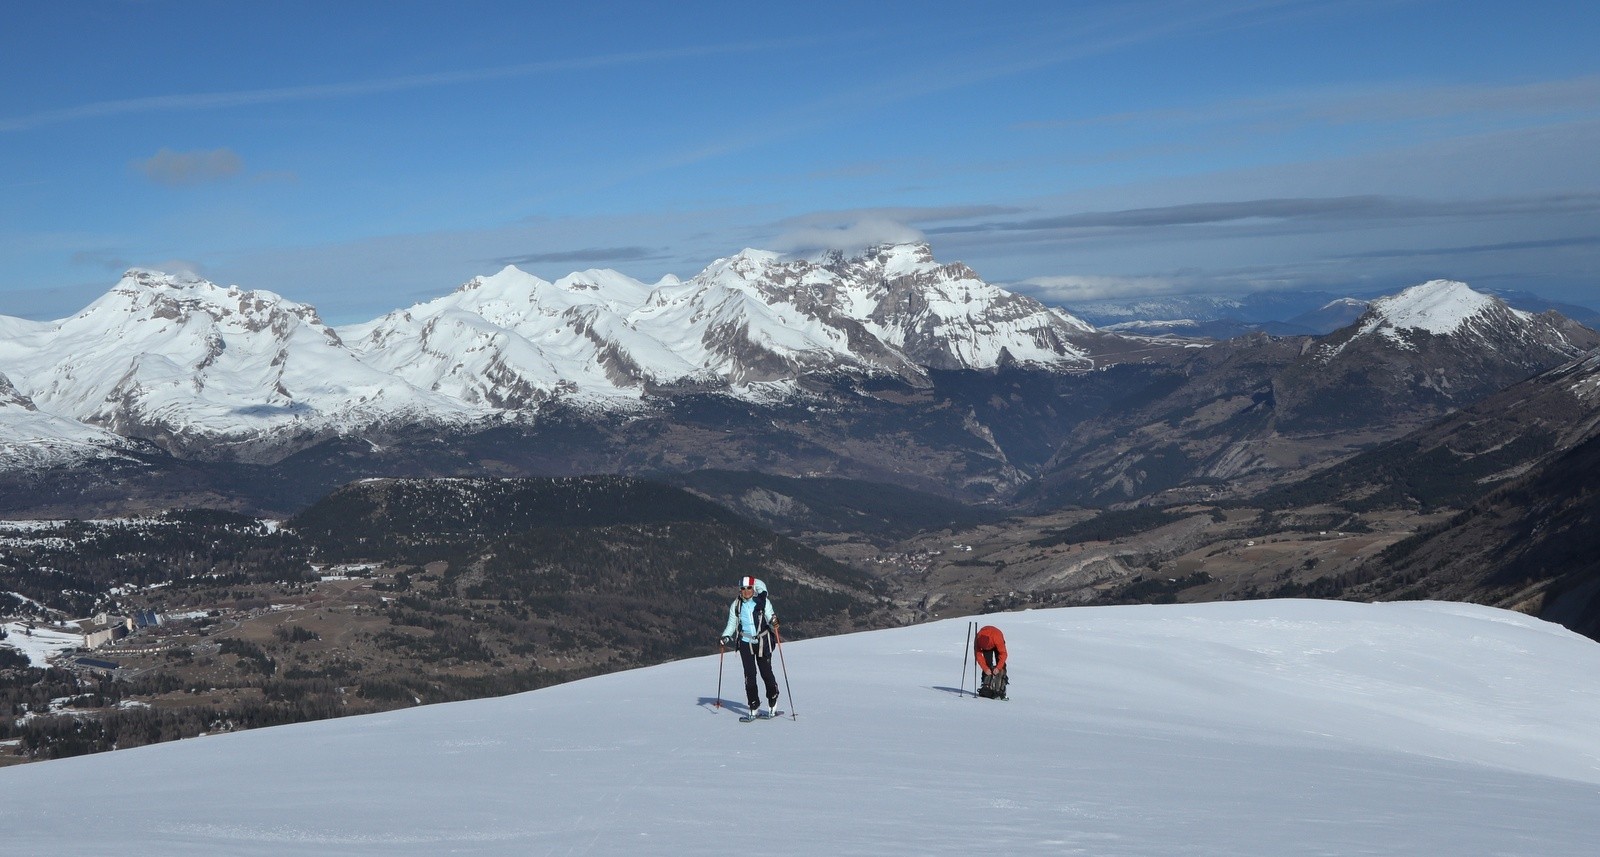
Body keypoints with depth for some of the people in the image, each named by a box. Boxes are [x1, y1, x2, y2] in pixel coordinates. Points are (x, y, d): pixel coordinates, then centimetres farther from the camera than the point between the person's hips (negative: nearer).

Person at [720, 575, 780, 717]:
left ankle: (772, 705, 17)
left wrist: (774, 623, -24)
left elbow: (771, 620, -1)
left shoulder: (763, 602, -3)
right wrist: (726, 637, -4)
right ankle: (754, 708, 2)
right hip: (745, 643, 2)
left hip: (762, 642, -2)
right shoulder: (736, 605, 4)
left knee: (766, 672, 0)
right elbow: (732, 624, 12)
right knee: (749, 675, -4)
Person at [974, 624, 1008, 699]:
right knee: (987, 664, -14)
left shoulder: (997, 638, -43)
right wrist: (985, 668, -30)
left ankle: (1001, 689, -19)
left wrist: (998, 668, -38)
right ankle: (986, 687, -10)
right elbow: (978, 655, -26)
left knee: (1001, 665, -16)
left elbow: (1003, 654, -35)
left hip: (996, 645, -2)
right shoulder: (978, 640, -35)